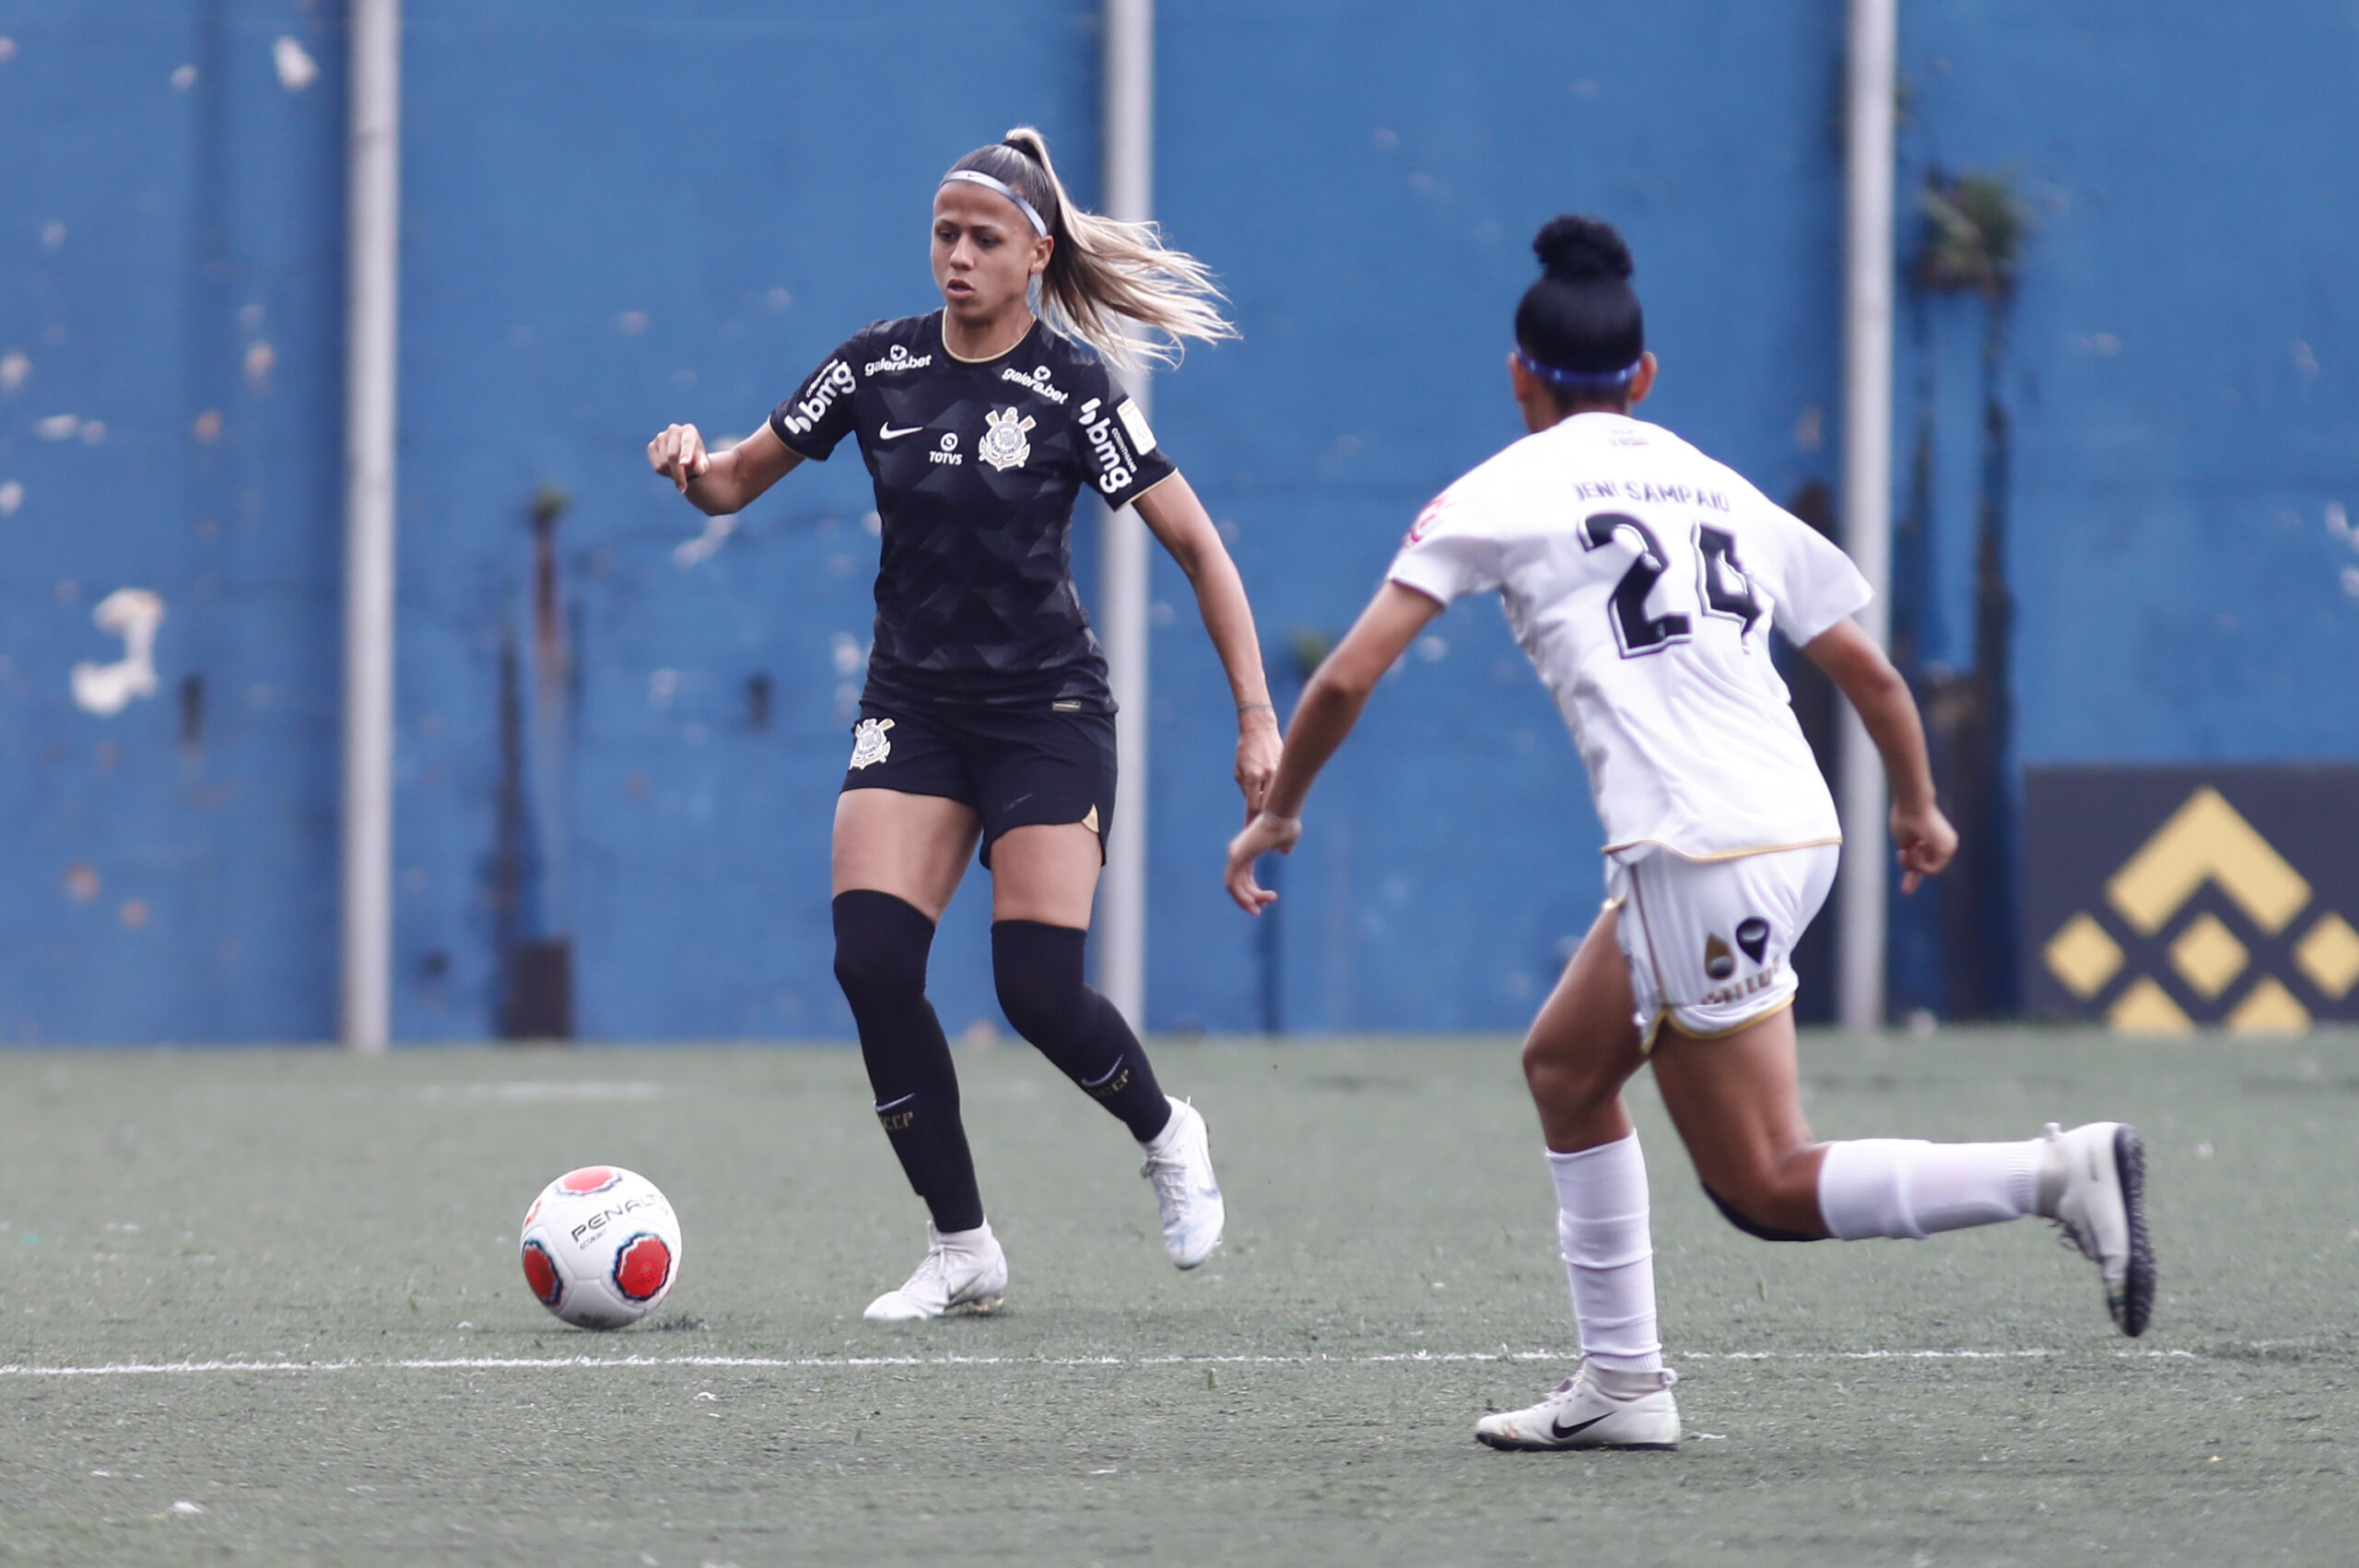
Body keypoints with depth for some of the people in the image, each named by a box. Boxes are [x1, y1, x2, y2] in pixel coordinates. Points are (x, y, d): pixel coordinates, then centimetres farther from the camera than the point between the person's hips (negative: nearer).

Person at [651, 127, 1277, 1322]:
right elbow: (737, 482, 9)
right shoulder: (879, 365, 1)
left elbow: (1198, 549, -7)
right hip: (913, 709, 4)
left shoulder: (1070, 388, -10)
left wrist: (1257, 716, -13)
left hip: (1047, 714, -4)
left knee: (1038, 989, -14)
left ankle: (1166, 1135, 20)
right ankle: (962, 1253, -1)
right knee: (872, 962, -14)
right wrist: (694, 465, -16)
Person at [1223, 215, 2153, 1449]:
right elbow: (1871, 673, 20)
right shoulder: (1719, 489, 18)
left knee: (1767, 1187, 0)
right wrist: (1917, 806, 38)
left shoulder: (1501, 493, 4)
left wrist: (1278, 810, 17)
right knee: (1565, 1068, 19)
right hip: (1794, 828, 7)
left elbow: (1347, 679, 1)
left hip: (1700, 858, -7)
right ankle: (1621, 1384, 15)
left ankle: (2056, 1173, -13)